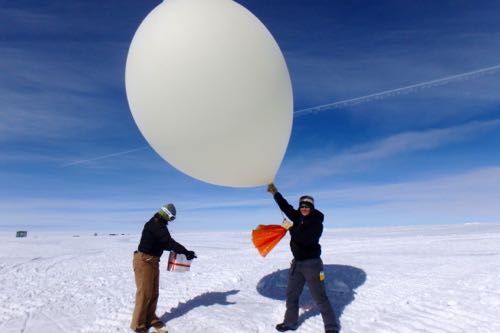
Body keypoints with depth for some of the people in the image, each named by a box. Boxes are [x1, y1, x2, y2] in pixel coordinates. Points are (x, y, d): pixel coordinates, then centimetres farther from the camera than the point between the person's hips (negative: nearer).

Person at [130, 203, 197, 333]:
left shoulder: (160, 225, 13)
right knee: (144, 293, -2)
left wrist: (183, 251, 5)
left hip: (153, 261, 9)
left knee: (154, 292, 14)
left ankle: (150, 318, 27)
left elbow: (165, 243, 16)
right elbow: (169, 241, -25)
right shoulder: (155, 224, -19)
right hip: (144, 260, -9)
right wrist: (186, 252, -24)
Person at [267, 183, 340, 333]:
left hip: (312, 263, -7)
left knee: (320, 297, 2)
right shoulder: (298, 218, 3)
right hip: (297, 262, 7)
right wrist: (275, 192, 6)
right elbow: (286, 207, 8)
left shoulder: (316, 223, -16)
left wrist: (290, 228, -19)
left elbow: (304, 239, -28)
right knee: (291, 294, 17)